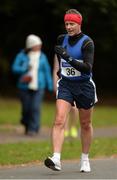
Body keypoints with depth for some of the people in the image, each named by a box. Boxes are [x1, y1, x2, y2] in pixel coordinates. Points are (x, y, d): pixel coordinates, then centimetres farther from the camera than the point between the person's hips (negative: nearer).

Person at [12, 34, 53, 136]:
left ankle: (33, 129, -10)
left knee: (35, 108, -13)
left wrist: (50, 86, 4)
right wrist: (25, 69, -21)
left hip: (38, 87, 0)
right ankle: (27, 125, 31)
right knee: (26, 108, 4)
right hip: (25, 87, 0)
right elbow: (15, 68, -5)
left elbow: (47, 71, 6)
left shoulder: (42, 57, 3)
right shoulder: (21, 56, -2)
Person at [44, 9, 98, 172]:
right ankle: (56, 159, -27)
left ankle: (85, 159, 29)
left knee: (85, 124, 11)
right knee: (59, 120, -16)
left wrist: (69, 58, -34)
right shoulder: (62, 39, 3)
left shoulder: (87, 42, -12)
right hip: (65, 85, 3)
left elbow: (88, 67, -25)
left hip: (84, 86, -3)